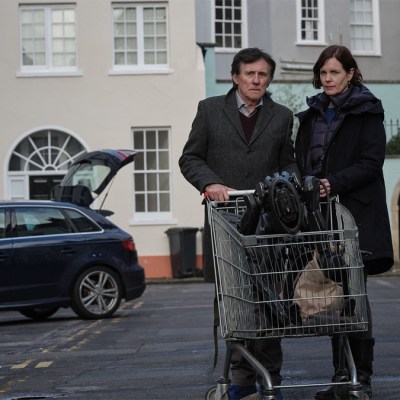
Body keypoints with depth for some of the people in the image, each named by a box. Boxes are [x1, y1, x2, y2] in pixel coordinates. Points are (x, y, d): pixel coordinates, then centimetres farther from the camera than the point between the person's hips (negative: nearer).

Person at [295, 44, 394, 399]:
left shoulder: (367, 112, 0)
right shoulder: (312, 115, 17)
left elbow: (371, 163, -9)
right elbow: (302, 162, 20)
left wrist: (333, 183, -21)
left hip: (355, 214, -5)